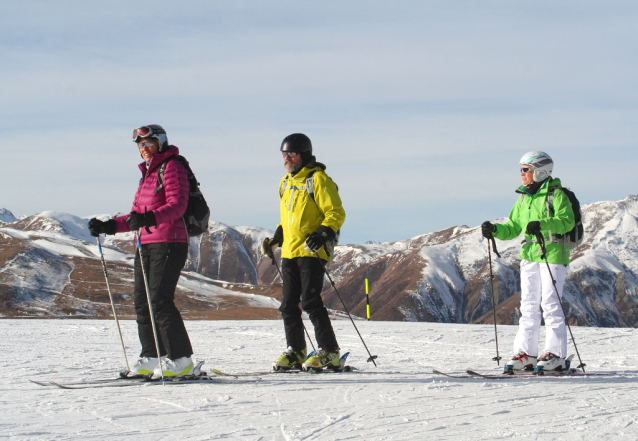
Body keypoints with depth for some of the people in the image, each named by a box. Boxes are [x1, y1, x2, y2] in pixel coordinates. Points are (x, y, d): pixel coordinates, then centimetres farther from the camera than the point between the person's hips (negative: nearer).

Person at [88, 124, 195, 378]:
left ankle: (181, 359, -11)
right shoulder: (147, 174, 22)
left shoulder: (172, 167, -5)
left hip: (169, 243, -9)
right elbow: (138, 214, 23)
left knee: (159, 299, -14)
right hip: (146, 243, 9)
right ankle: (152, 359, 8)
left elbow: (177, 205, -18)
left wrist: (149, 218, -34)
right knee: (142, 300, 4)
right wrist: (108, 227, 12)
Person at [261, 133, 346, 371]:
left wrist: (323, 235, -23)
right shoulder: (286, 182, 18)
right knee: (289, 305, 6)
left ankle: (330, 353, -7)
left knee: (311, 302, -12)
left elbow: (336, 214, -10)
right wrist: (275, 240, 17)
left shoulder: (318, 180, -6)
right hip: (289, 253, 8)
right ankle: (295, 352, 14)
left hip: (311, 252, -8)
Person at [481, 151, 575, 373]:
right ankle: (525, 353, 7)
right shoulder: (523, 197, 16)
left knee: (550, 303, -7)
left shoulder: (556, 194, -6)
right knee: (528, 305, 5)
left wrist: (541, 224, -32)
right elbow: (513, 227, 18)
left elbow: (567, 220, -19)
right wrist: (495, 230, 0)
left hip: (553, 254, -7)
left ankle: (556, 356, -3)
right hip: (529, 255, 7)